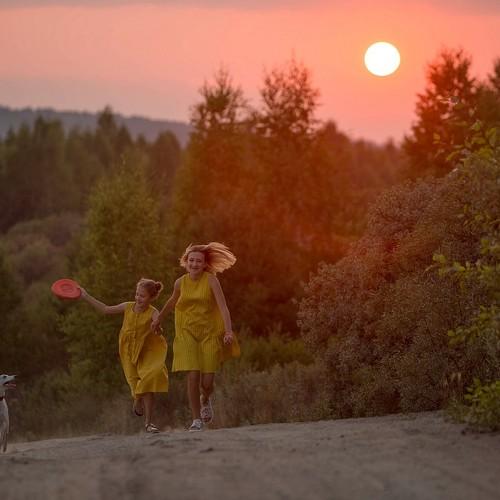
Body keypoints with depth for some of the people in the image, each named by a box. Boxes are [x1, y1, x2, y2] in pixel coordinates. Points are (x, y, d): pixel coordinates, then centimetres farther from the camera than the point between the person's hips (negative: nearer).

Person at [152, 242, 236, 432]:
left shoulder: (211, 279, -10)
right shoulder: (180, 282, 0)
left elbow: (223, 306, -19)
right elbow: (173, 300, 22)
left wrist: (228, 330, -32)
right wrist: (159, 318, 36)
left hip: (209, 333, -2)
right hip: (187, 333, 2)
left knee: (207, 382, -2)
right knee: (193, 377, -13)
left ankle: (205, 399, 36)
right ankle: (197, 420, 0)